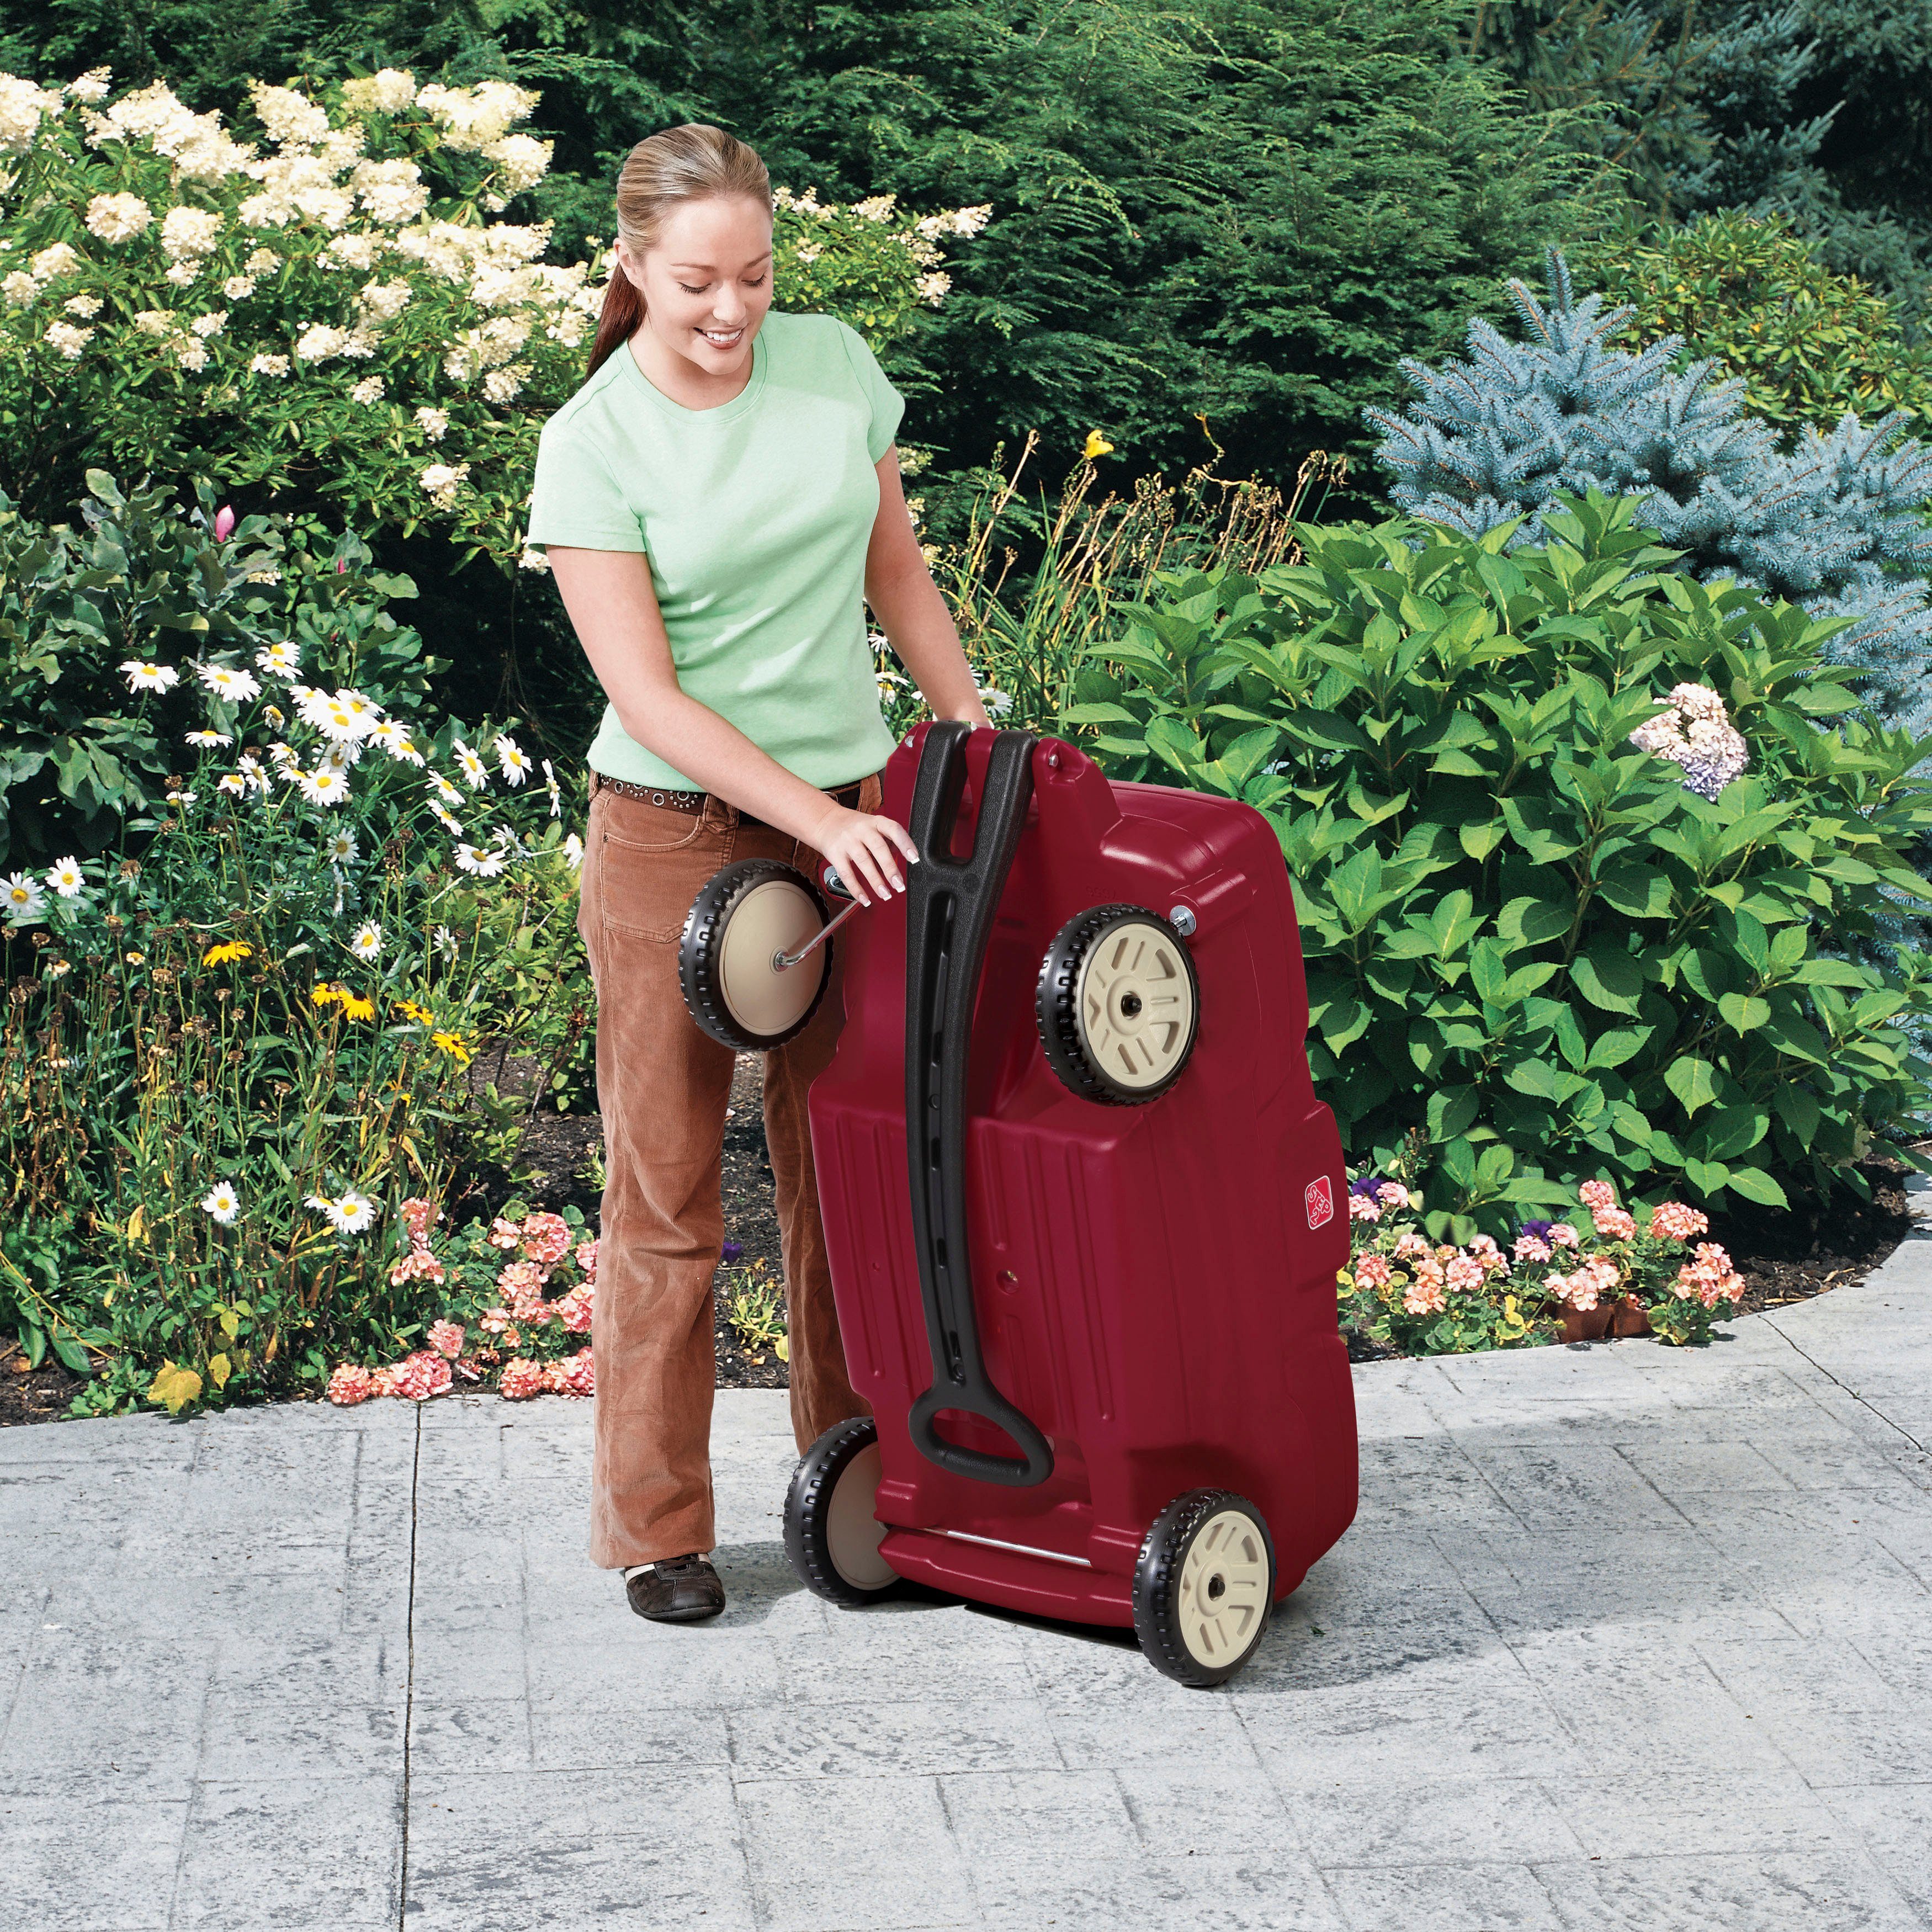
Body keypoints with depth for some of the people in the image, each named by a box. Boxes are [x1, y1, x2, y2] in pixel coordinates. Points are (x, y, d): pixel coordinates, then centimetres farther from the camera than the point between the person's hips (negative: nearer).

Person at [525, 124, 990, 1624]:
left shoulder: (835, 363, 1)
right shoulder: (595, 444, -11)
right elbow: (646, 694, -14)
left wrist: (980, 735, 12)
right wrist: (818, 824, -20)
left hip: (855, 810, 4)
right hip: (676, 831, -3)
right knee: (669, 1184, 2)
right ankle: (656, 1524, 14)